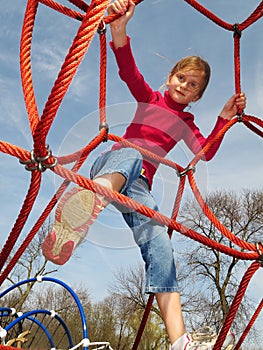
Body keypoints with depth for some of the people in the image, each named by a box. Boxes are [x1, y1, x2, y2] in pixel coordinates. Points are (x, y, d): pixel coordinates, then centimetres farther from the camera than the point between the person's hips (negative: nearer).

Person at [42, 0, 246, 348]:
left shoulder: (186, 123, 26)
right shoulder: (150, 99, 17)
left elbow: (206, 152, 11)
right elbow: (129, 71, -2)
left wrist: (225, 117, 7)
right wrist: (120, 30, -19)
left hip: (138, 186, 3)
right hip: (111, 164, -3)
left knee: (160, 245, -20)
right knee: (130, 154, -41)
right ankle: (85, 204, -75)